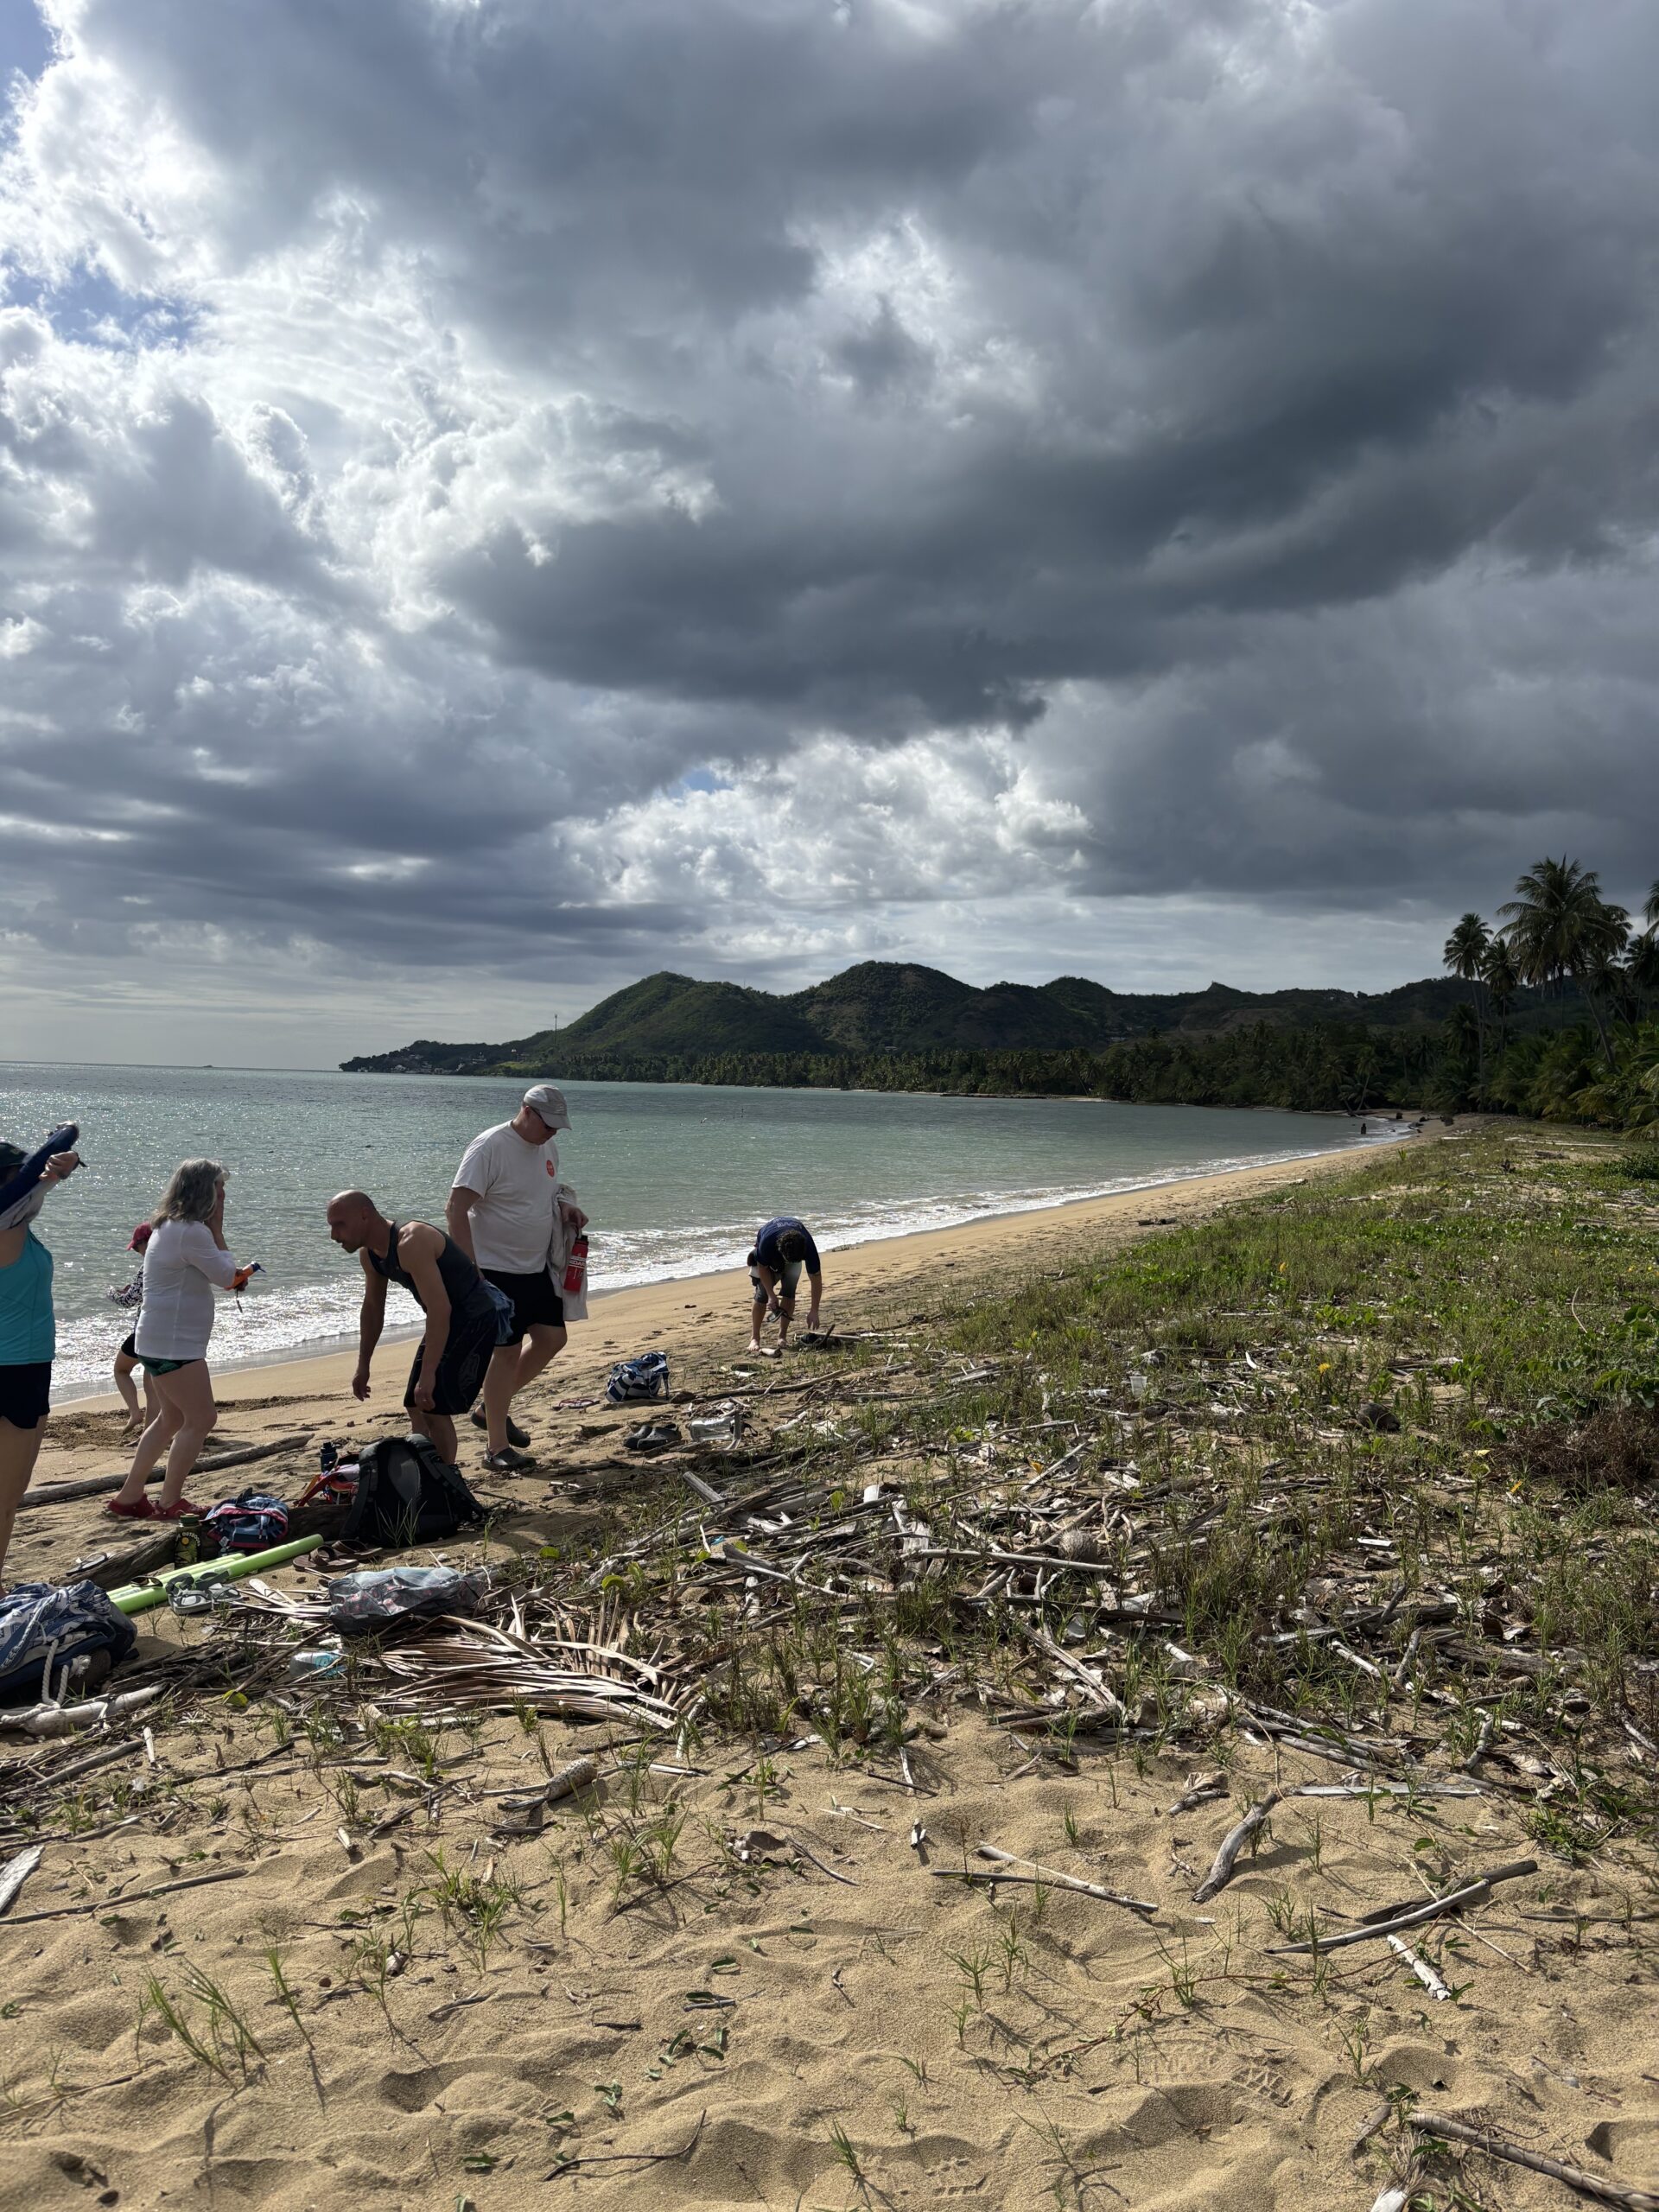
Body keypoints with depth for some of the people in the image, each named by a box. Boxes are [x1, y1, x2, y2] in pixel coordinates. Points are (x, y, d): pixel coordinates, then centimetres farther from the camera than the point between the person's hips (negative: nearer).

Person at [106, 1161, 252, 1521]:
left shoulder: (170, 1227, 13)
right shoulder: (191, 1231, -19)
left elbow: (211, 1274, 21)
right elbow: (227, 1277, -12)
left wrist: (232, 1274, 4)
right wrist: (217, 1230, -7)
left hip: (160, 1341, 11)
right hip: (174, 1344, -11)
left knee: (172, 1419, 19)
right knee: (201, 1419, -5)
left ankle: (129, 1496, 24)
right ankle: (169, 1503, 1)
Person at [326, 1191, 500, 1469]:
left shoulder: (411, 1244, -29)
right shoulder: (370, 1254, 2)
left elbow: (440, 1309, -35)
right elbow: (372, 1308, 17)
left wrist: (428, 1374, -37)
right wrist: (363, 1367, 17)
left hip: (474, 1318, -10)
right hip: (445, 1320, 10)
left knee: (435, 1408, -14)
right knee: (416, 1407, 12)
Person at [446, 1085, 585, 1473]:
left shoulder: (547, 1147, 7)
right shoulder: (489, 1147, -18)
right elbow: (456, 1209, -21)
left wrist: (565, 1206, 1)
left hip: (538, 1267, 9)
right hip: (498, 1270, -8)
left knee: (552, 1338, 11)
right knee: (508, 1351, -4)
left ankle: (495, 1409, 28)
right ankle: (497, 1449, 7)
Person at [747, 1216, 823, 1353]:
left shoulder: (808, 1246, -40)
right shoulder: (767, 1241, -44)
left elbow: (816, 1278, -29)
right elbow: (763, 1268, -23)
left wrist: (814, 1311, -29)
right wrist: (771, 1296, -25)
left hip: (795, 1252, 1)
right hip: (769, 1254, -1)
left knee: (789, 1291, -13)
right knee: (762, 1293, -11)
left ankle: (782, 1337, -4)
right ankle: (754, 1338, -3)